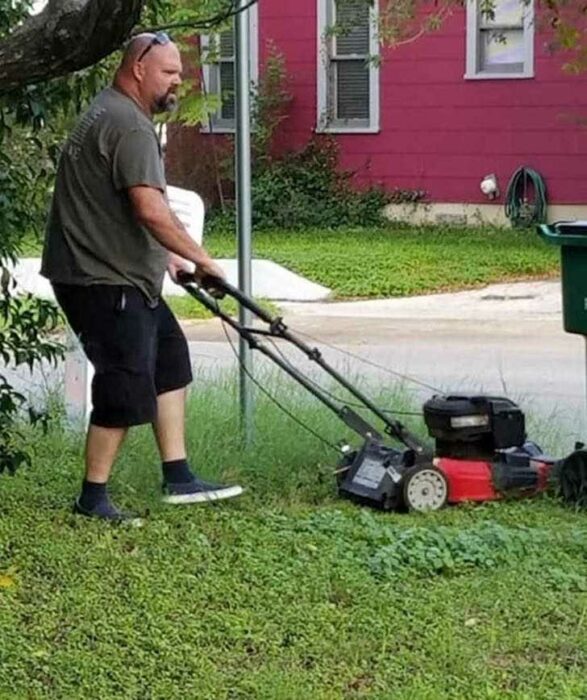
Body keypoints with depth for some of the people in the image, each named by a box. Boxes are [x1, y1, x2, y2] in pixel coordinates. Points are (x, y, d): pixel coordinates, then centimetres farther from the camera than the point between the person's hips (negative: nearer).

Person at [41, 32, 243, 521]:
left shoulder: (109, 113, 16)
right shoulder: (129, 125, -19)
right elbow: (151, 210, -29)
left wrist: (163, 255, 19)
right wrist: (200, 258, -20)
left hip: (124, 275, 11)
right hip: (103, 281, -11)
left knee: (170, 361, 14)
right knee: (126, 388, -5)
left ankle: (179, 479, 17)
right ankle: (93, 499, 6)